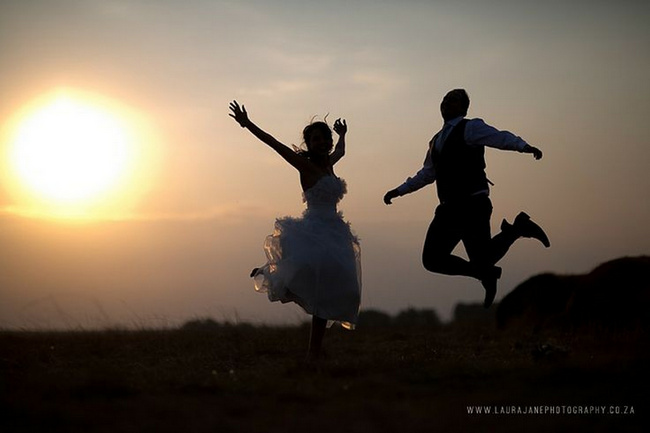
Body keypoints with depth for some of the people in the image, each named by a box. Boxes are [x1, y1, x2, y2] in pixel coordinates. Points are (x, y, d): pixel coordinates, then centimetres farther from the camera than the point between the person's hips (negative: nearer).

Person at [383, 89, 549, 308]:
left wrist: (524, 146, -37)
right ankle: (487, 274, 17)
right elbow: (427, 173, 33)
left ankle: (517, 228, 15)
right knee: (432, 259, 1)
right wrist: (399, 190, 33)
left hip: (472, 206, -8)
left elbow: (501, 138, -18)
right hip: (450, 208, 8)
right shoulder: (437, 140, 21)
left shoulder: (470, 128, -2)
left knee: (482, 260, -12)